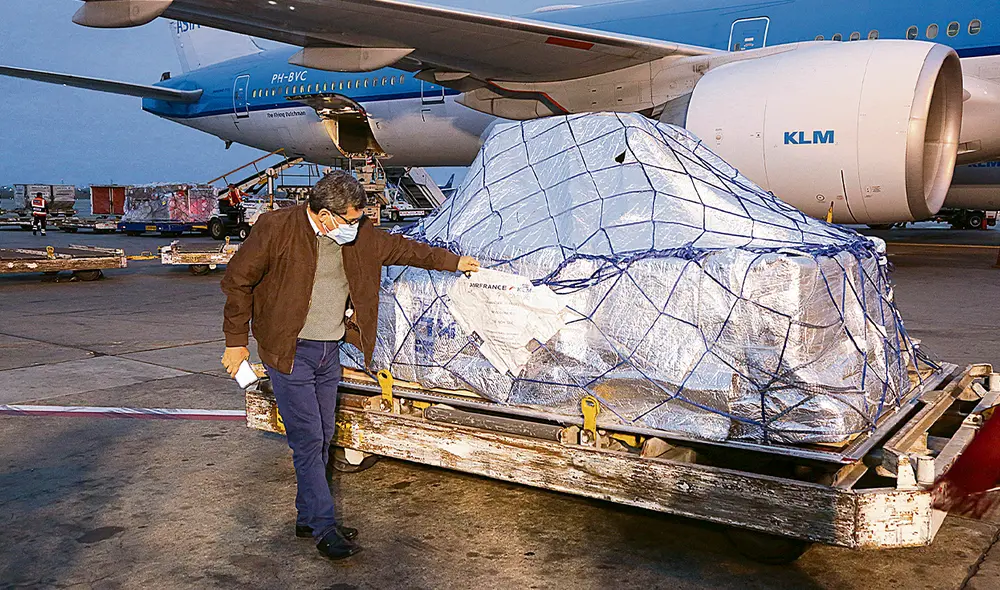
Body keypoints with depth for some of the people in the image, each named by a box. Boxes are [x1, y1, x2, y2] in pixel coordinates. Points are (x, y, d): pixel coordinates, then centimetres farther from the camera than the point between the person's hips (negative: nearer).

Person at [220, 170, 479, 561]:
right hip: (290, 352, -6)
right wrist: (236, 342, -6)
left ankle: (307, 517, 25)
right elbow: (238, 281, -7)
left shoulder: (359, 235, 3)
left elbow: (400, 248, 17)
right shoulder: (276, 228, -14)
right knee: (308, 440, -6)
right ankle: (323, 527, 3)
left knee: (323, 437, 11)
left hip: (330, 352, 6)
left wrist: (453, 262, 22)